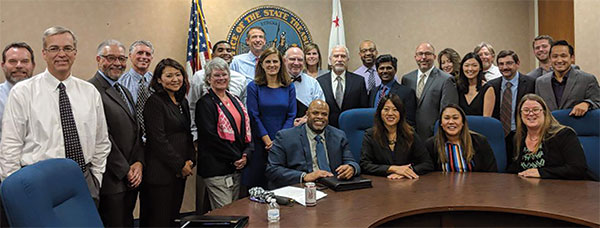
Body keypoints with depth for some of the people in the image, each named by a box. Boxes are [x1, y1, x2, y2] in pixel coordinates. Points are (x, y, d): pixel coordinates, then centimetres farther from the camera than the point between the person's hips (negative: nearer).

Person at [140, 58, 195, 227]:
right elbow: (158, 140, -17)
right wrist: (180, 165, -12)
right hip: (161, 172, -8)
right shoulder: (155, 102, -11)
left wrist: (190, 160, 2)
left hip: (180, 171, 8)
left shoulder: (182, 101, 14)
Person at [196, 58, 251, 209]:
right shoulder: (205, 103, -7)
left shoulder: (235, 100, 16)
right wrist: (236, 157, -13)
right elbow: (210, 136, -15)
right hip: (216, 168, -7)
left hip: (237, 167, 7)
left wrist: (246, 153, -1)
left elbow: (246, 127, 16)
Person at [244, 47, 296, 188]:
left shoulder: (289, 87, 8)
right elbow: (254, 117, -4)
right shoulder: (254, 87, 1)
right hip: (260, 144, -2)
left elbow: (291, 116, 3)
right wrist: (268, 142, -12)